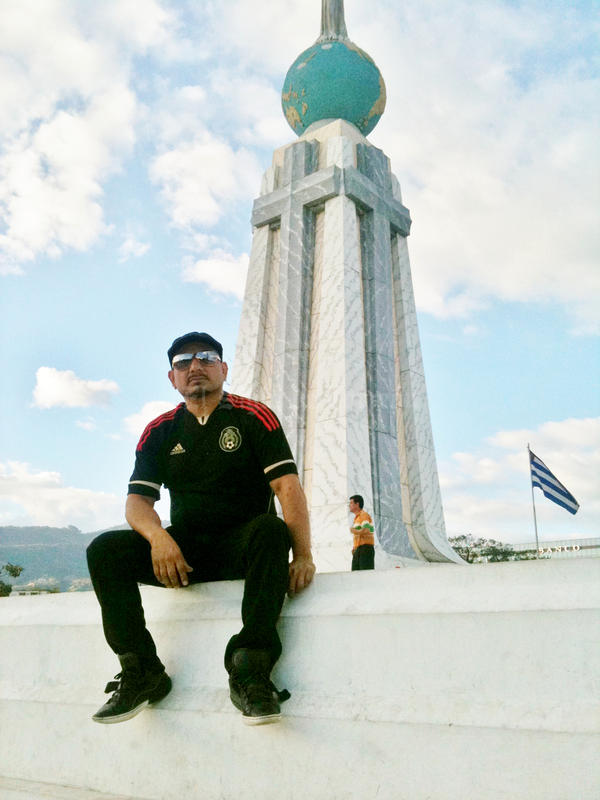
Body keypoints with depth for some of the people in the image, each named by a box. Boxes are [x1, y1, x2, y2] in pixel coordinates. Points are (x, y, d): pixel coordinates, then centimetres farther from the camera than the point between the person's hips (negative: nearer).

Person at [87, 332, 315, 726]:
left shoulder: (254, 416, -1)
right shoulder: (159, 431, 10)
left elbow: (288, 486, -11)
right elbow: (138, 500, 2)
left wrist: (303, 556, -25)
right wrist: (158, 537, -22)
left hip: (240, 546, -3)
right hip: (183, 551, 3)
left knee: (271, 529, -35)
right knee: (105, 549, -18)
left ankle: (250, 671, -32)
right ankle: (141, 671, -12)